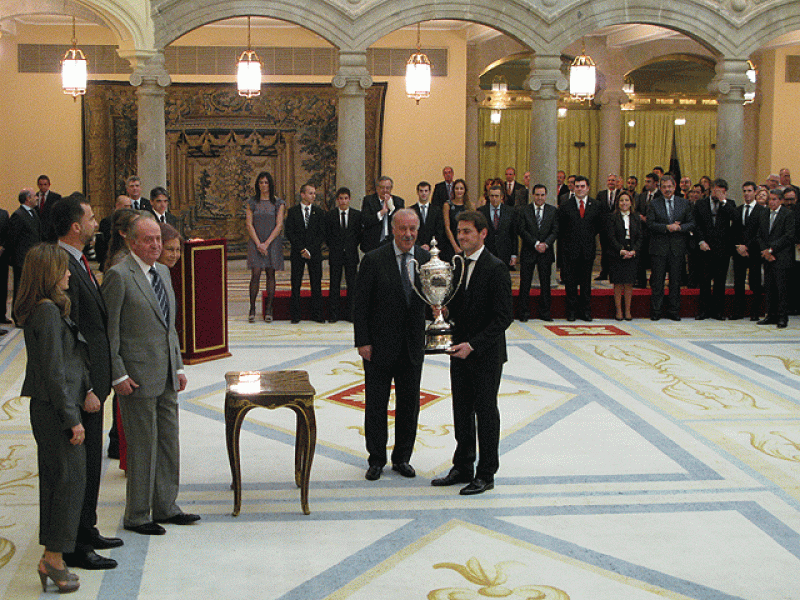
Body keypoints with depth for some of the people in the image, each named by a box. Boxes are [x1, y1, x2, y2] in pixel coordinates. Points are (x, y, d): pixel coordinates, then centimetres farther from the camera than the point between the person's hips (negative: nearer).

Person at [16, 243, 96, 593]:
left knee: (54, 478, 14)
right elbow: (53, 372, -20)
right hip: (55, 408, -10)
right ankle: (54, 558, 2)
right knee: (71, 477, -3)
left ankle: (52, 554, 23)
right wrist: (72, 419, -17)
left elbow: (75, 354, 14)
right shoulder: (47, 311, -19)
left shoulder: (47, 309, 12)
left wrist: (88, 390, 3)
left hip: (48, 408, 10)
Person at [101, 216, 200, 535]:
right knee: (143, 446, 0)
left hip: (166, 376, 8)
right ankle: (136, 516, 13)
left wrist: (178, 366, 15)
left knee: (169, 441, 13)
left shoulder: (163, 272, 13)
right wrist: (118, 375, -15)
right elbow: (109, 330, -12)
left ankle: (165, 507, 26)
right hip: (138, 376, -8)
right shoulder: (119, 275, -12)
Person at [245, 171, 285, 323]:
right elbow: (249, 225, 1)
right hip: (255, 243, 0)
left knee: (270, 274, 1)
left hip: (273, 242, 0)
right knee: (255, 274, -8)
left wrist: (267, 243, -11)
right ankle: (252, 309, -3)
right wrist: (258, 244, -10)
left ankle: (268, 310, 5)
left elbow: (279, 226, -2)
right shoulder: (251, 203, 7)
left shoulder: (278, 204, 4)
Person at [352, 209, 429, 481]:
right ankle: (376, 460, 21)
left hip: (412, 346, 3)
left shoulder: (427, 259, 1)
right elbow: (360, 304, -8)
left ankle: (402, 458, 27)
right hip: (380, 346, -3)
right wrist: (362, 342, -11)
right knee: (376, 403, 7)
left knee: (409, 404, 12)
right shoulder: (373, 260, -9)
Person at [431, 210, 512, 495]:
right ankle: (463, 468, 26)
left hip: (486, 355, -7)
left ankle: (485, 475, 14)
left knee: (486, 413, 4)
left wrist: (473, 345, -22)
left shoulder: (495, 268, -15)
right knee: (461, 412, 14)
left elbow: (503, 317, -18)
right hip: (461, 351, 7)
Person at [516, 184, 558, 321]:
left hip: (546, 252, 1)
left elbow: (555, 231, 2)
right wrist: (535, 244, -13)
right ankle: (524, 313, 7)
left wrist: (545, 244, -14)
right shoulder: (524, 210, 2)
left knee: (545, 283, 5)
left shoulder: (553, 211, 7)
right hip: (528, 252, -1)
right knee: (525, 284, 0)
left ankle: (544, 313, 13)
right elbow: (522, 230, -5)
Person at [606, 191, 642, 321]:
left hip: (632, 255, 2)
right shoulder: (613, 217, 1)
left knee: (629, 284, 1)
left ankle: (627, 310, 8)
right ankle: (619, 311, 5)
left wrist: (634, 251, -9)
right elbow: (611, 237, -6)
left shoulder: (636, 218, 10)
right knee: (618, 284, -2)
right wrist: (621, 250, -17)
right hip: (616, 255, -2)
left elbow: (640, 237, 7)